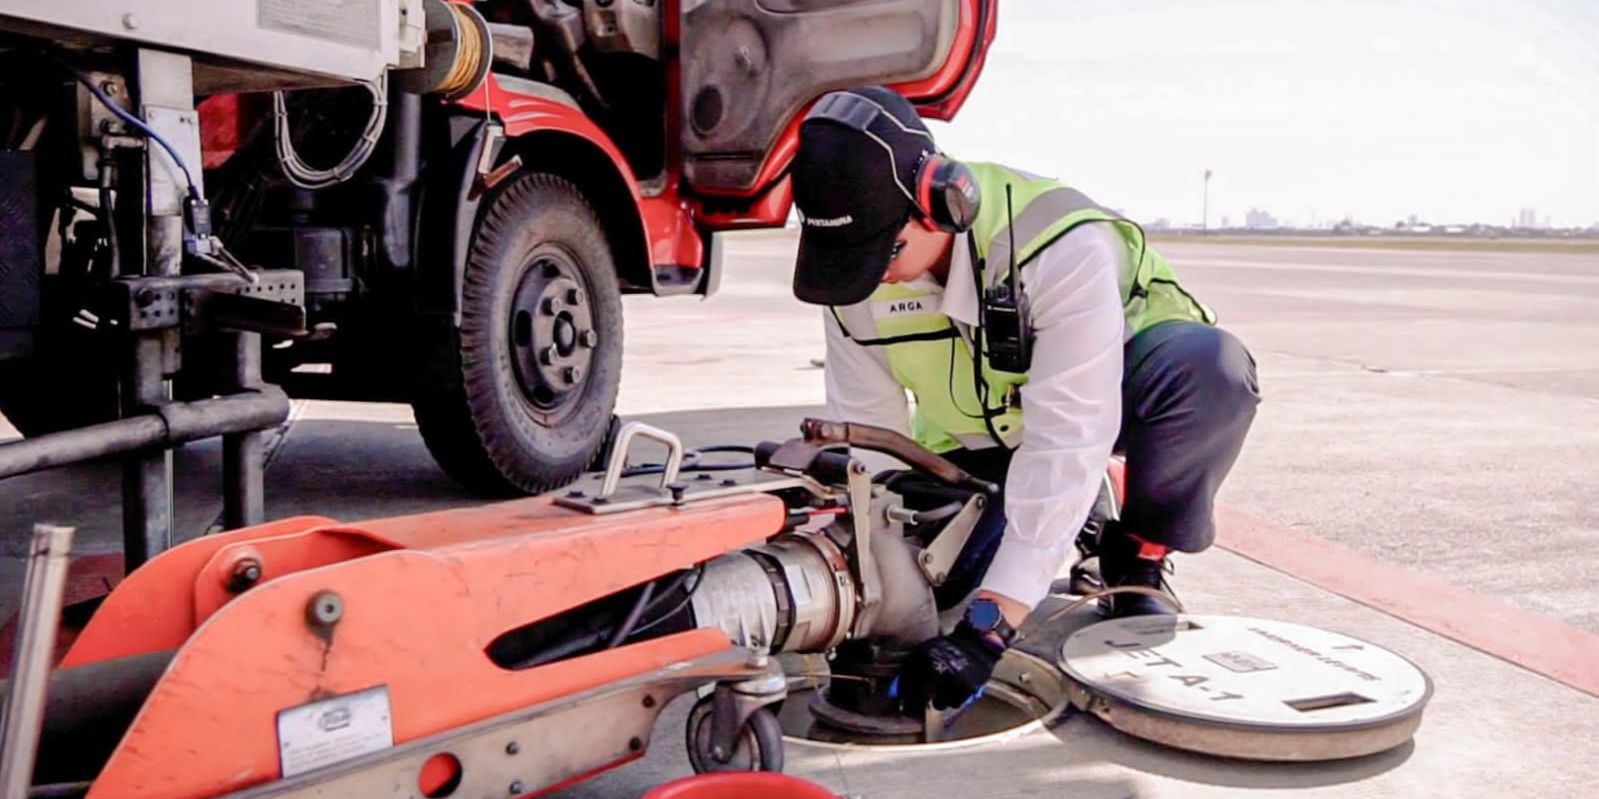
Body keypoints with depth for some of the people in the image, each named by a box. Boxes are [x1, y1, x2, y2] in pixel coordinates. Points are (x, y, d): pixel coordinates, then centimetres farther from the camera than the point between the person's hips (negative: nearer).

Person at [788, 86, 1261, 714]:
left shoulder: (1064, 245, -37)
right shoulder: (854, 281, -20)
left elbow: (1066, 442, -41)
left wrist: (992, 621, -44)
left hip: (1100, 393, -3)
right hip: (977, 438, 4)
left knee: (1211, 367, -37)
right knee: (927, 584, -17)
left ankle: (1137, 560, -10)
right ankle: (1071, 514, 13)